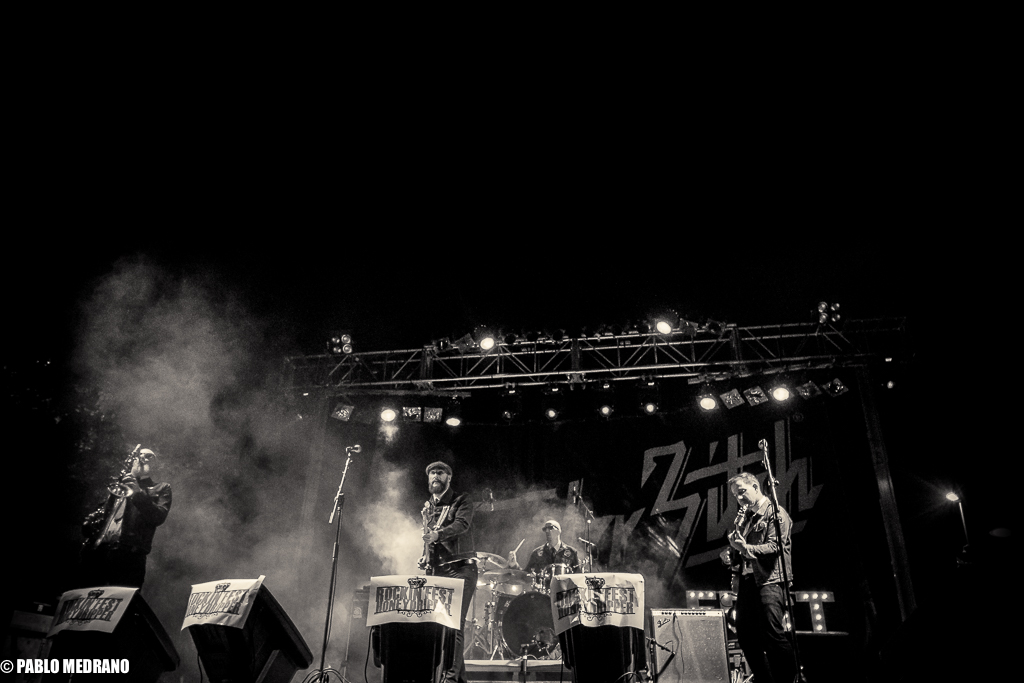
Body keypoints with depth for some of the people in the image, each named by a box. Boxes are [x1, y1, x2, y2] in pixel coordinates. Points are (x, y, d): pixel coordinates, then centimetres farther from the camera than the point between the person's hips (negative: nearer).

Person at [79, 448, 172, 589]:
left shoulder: (161, 488, 13)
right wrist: (89, 523, 3)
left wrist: (138, 493, -14)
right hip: (97, 551, 4)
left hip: (129, 554, -4)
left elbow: (158, 518, -4)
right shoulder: (122, 483, 26)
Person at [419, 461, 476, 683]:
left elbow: (462, 524, -19)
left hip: (460, 568, -6)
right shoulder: (427, 507, 19)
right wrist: (424, 557, 9)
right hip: (436, 571, 6)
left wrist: (438, 534, -34)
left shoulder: (461, 501, 1)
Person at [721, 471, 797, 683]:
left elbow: (774, 546, -15)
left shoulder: (775, 513, -3)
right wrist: (731, 556, 2)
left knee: (774, 634, -14)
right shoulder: (745, 518, 20)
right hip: (748, 580, 8)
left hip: (770, 580, -8)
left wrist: (746, 548, -27)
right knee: (746, 636, 7)